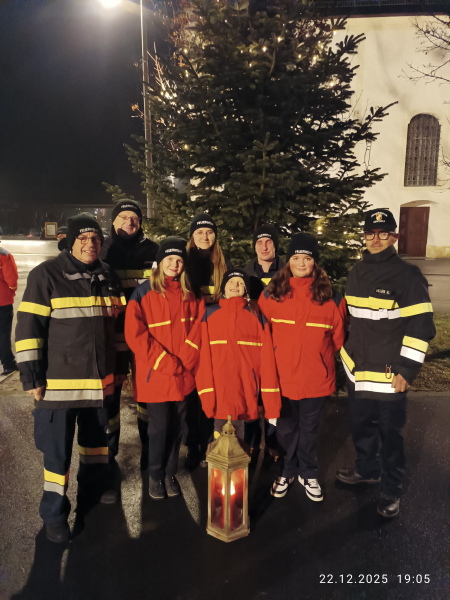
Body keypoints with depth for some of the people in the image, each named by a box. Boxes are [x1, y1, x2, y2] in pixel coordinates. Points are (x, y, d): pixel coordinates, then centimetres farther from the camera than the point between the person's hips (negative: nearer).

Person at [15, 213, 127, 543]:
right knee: (58, 447, 5)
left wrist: (119, 364, 16)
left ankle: (95, 483, 45)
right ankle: (54, 511, 24)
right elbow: (28, 327, -12)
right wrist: (31, 375, -14)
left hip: (100, 377, 5)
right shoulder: (46, 274, -10)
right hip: (59, 380, -5)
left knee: (97, 434, 21)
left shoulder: (108, 276, 7)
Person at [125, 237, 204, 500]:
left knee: (176, 427, 12)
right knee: (159, 427, 6)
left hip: (183, 376, 3)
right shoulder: (144, 293, -6)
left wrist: (183, 361, -8)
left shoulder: (190, 295, 7)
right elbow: (136, 334, -12)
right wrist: (165, 362, -14)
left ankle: (170, 474, 32)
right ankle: (155, 475, 29)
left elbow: (197, 329, 4)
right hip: (155, 375, -3)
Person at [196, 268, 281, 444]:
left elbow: (266, 358, 1)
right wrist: (206, 393, -9)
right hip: (219, 394, 0)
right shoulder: (210, 313, 8)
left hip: (246, 394, 0)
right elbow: (204, 355, 1)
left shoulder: (256, 316, 7)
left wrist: (272, 403, -4)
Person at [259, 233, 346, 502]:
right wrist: (279, 356, 5)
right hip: (282, 376, 0)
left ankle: (308, 474, 39)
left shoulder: (330, 296, -5)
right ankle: (286, 472, 39)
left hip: (316, 378, 0)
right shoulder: (271, 293, -6)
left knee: (309, 429, 17)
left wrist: (318, 357, 7)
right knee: (286, 428, 17)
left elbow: (337, 337, 5)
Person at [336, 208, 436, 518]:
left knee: (390, 434, 8)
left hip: (389, 374, -6)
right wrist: (348, 353, 19)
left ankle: (392, 489, 29)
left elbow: (421, 327, -13)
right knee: (361, 425, 20)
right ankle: (367, 469, 44)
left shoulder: (408, 275, -11)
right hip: (357, 370, 6)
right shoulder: (357, 272, 9)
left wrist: (406, 370, -15)